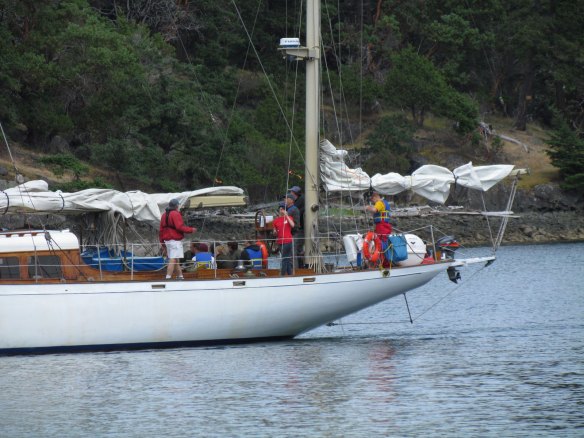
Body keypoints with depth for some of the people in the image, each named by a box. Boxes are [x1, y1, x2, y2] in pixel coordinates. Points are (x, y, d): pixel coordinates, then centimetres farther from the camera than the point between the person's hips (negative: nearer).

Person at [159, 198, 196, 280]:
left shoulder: (164, 215, 16)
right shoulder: (176, 214, -11)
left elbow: (161, 229, 19)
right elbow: (180, 227, -19)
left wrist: (162, 241, 24)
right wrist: (191, 230, -8)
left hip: (167, 240, 9)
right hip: (175, 240, -9)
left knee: (176, 260, 15)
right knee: (173, 260, -10)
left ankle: (180, 276, 19)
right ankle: (168, 277, -17)